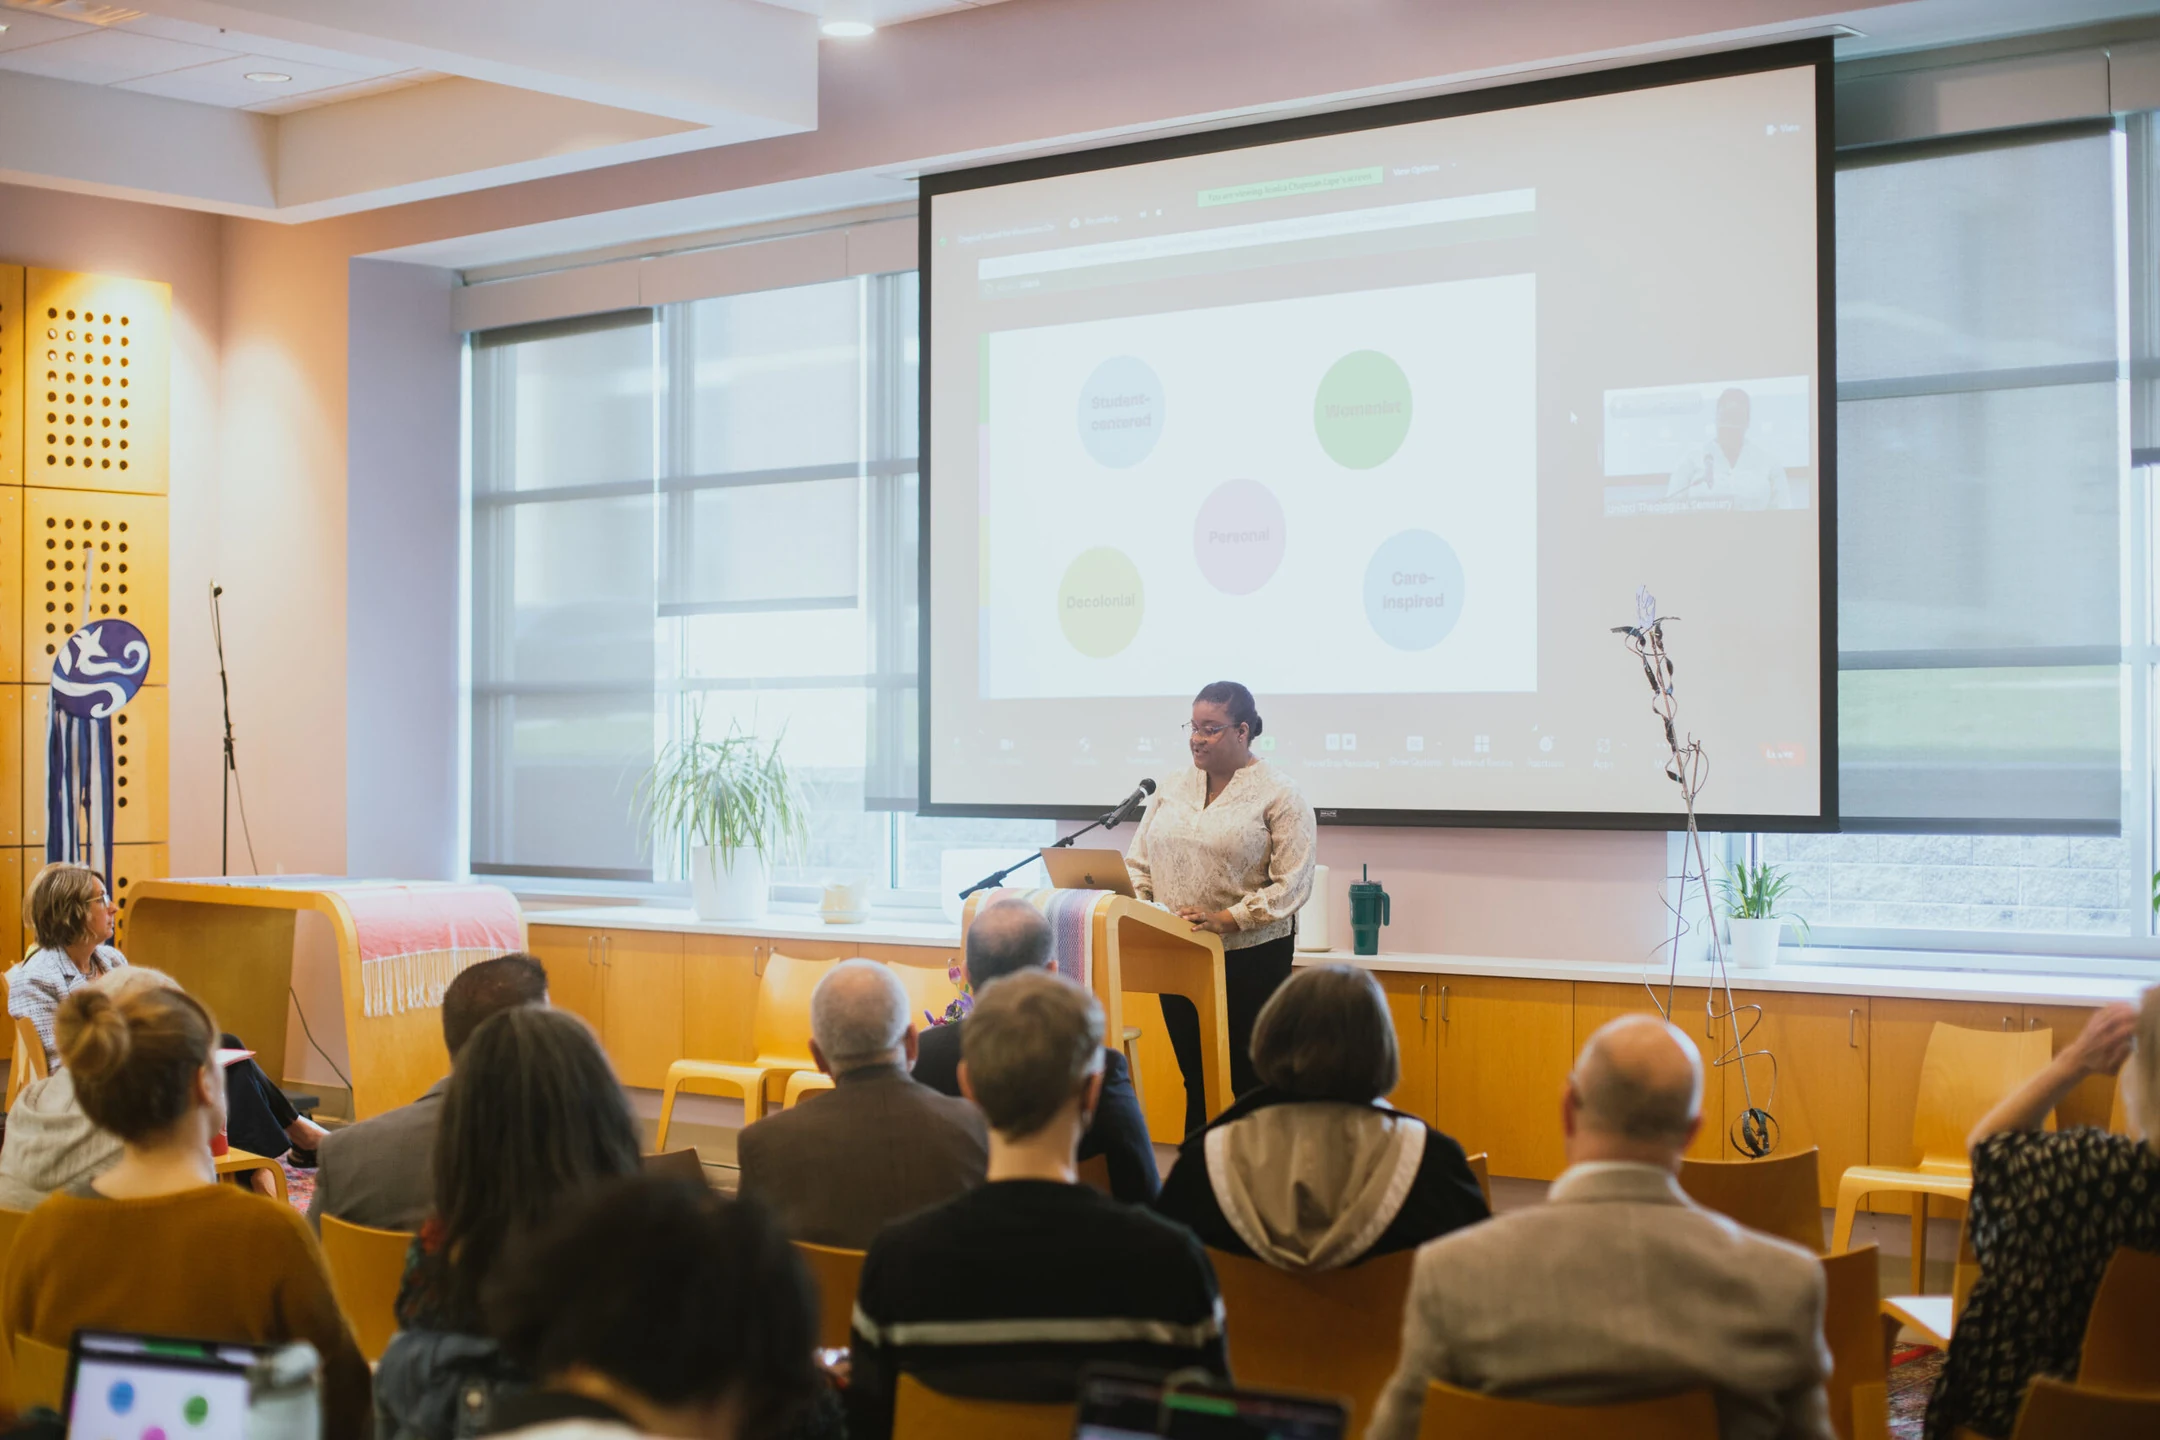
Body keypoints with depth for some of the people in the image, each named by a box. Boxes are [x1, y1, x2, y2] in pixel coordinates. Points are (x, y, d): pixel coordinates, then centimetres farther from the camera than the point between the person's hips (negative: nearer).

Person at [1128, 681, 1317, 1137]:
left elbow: (1293, 882, -12)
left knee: (1249, 1080, 1)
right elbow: (1139, 862, 11)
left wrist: (1227, 919, -22)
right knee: (1195, 1077, 11)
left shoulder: (1278, 795, -6)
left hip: (1250, 954, -5)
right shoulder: (1174, 787, 10)